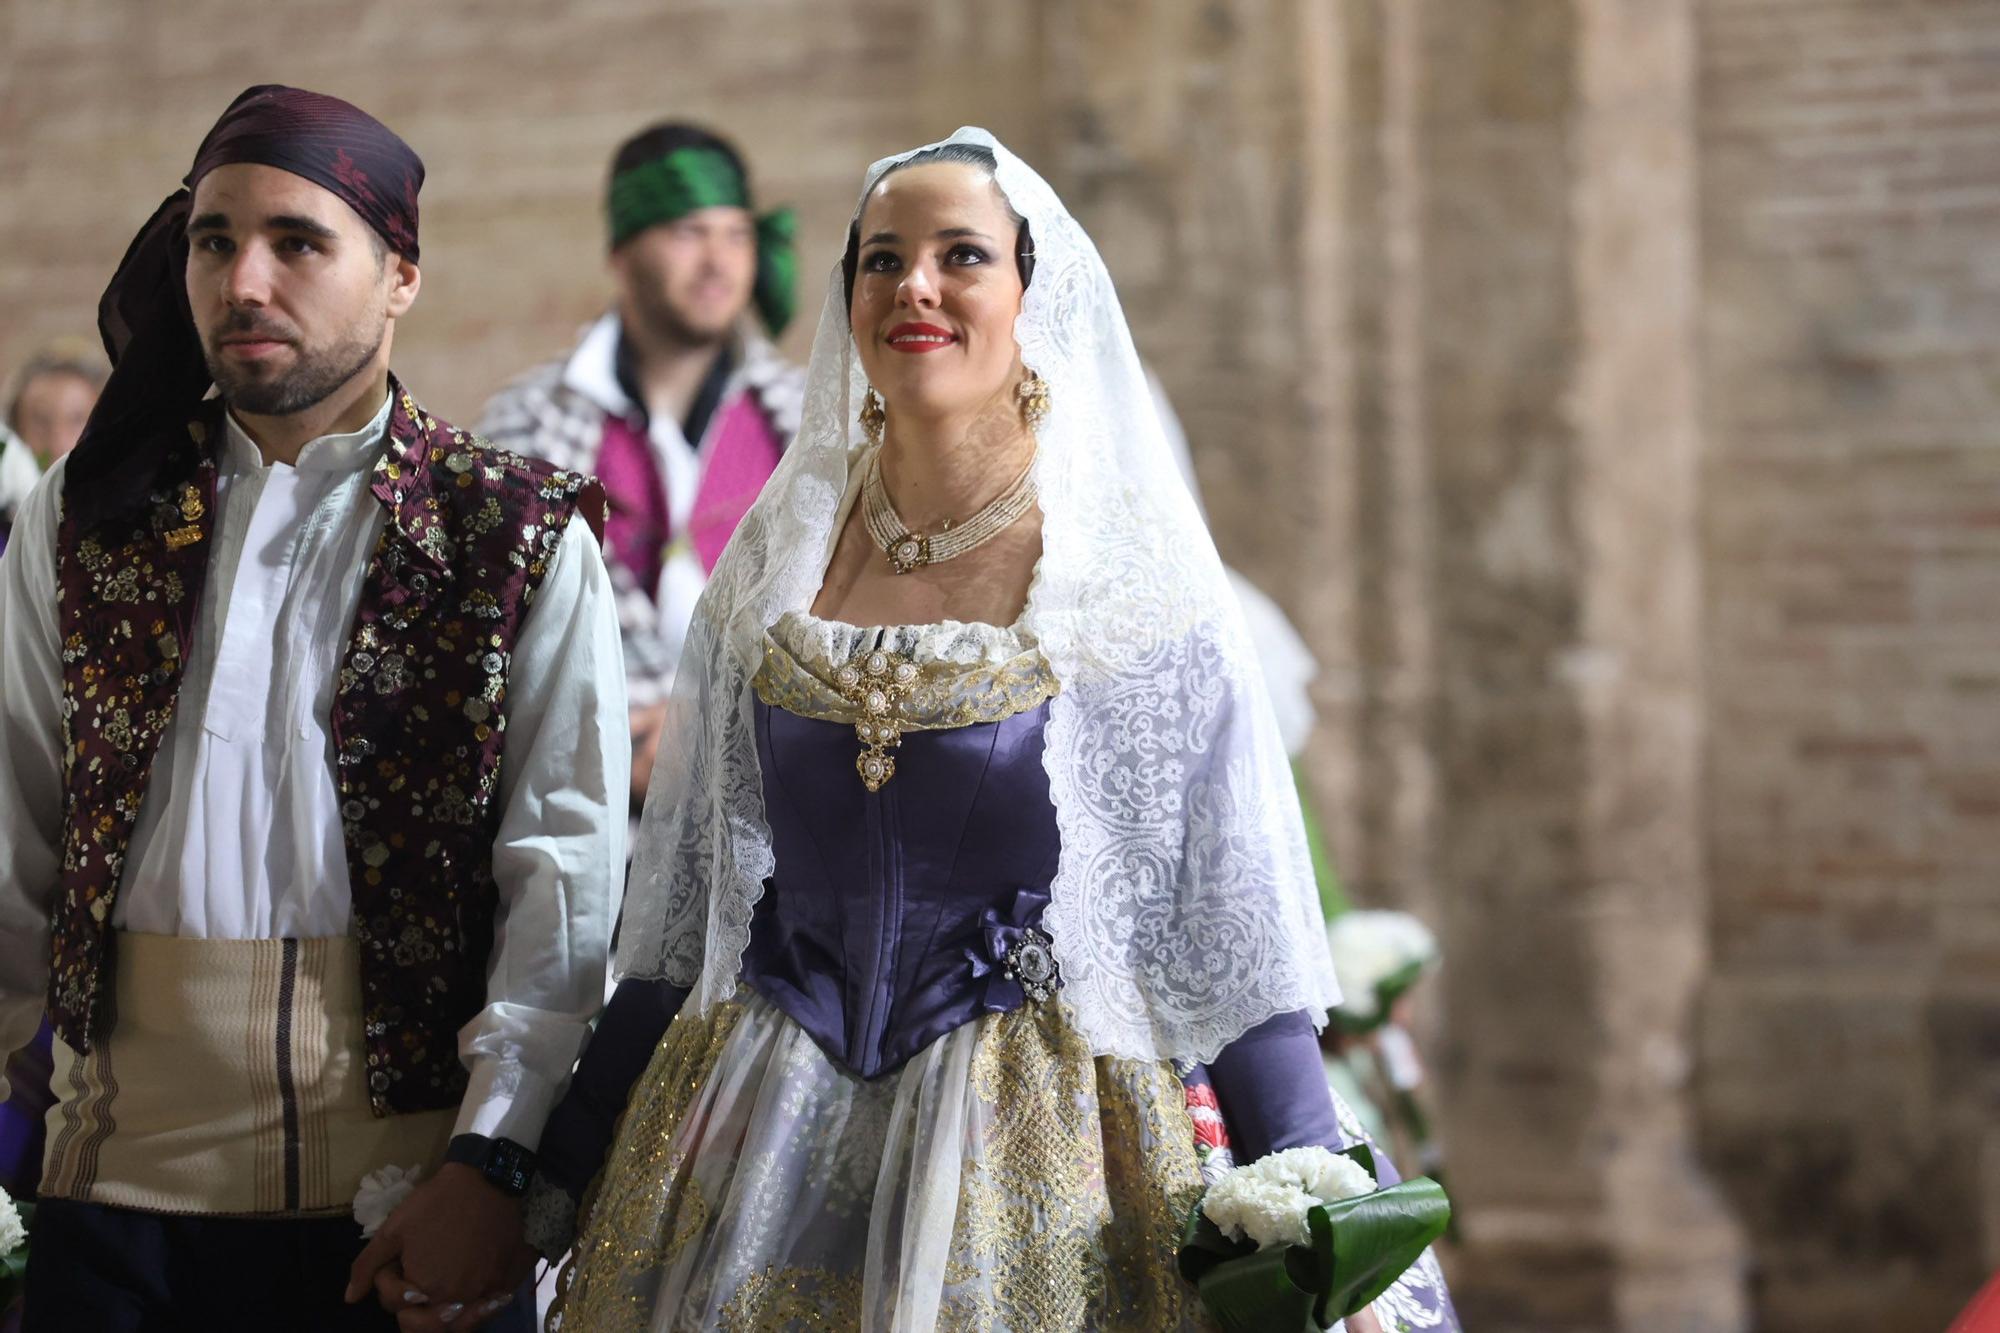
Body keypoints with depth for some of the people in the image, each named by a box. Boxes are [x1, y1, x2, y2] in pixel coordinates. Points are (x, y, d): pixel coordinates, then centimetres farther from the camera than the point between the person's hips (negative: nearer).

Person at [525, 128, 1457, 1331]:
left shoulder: (1133, 577, -5)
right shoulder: (772, 569, 5)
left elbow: (1236, 929, -5)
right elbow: (680, 917, 11)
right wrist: (567, 1169, 10)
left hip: (1037, 1146, -3)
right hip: (771, 1148, 3)